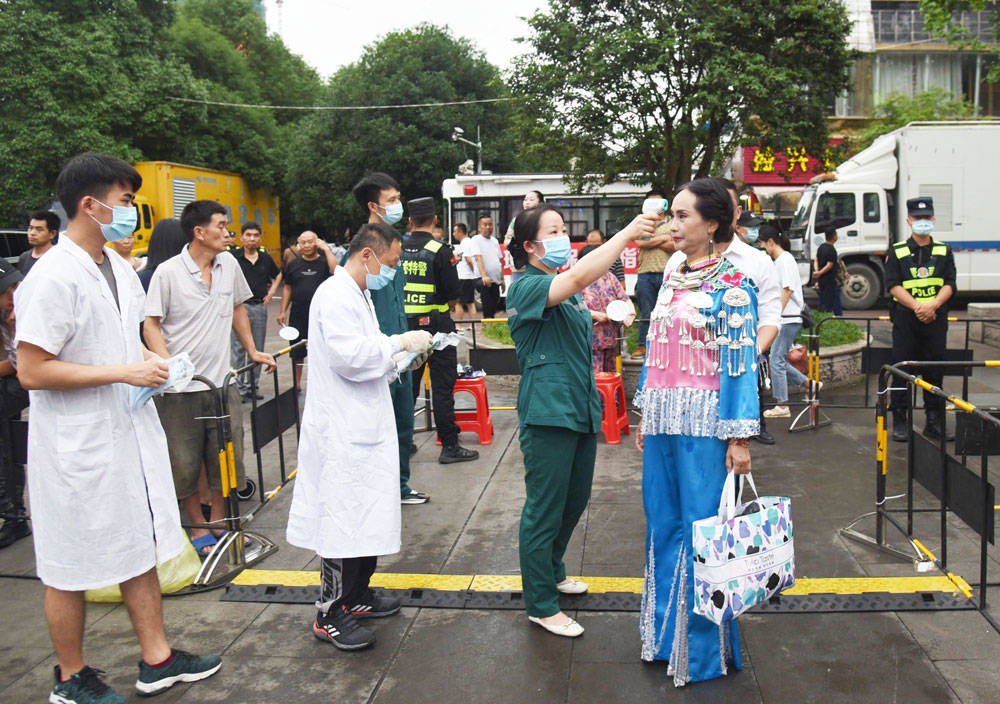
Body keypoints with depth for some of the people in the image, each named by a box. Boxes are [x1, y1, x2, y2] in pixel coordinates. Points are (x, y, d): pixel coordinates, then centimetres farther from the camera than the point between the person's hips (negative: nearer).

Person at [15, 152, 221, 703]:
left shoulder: (118, 268, 9)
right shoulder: (53, 279, -19)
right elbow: (31, 370, -21)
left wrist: (147, 360, 2)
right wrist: (122, 372, -20)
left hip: (130, 431, 9)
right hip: (78, 446, -8)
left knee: (141, 548, 16)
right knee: (71, 569, 9)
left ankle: (157, 658, 30)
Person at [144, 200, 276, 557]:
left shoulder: (228, 264, 6)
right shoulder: (167, 273, -9)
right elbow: (151, 325, -7)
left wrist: (252, 350, 20)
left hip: (221, 380, 5)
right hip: (180, 386, -4)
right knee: (185, 463, 5)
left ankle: (219, 519, 29)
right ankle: (198, 526, 24)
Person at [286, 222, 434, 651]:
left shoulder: (357, 294, 18)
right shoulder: (335, 295, -15)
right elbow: (348, 355, -26)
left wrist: (398, 359, 11)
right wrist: (400, 343, -17)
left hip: (363, 426, 11)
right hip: (342, 431, -11)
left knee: (367, 516, 16)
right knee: (344, 519, -4)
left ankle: (357, 594, 30)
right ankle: (330, 614, 7)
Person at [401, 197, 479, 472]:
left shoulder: (399, 250, 2)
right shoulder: (440, 251, -11)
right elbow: (452, 292, -12)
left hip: (405, 323, 5)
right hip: (436, 323, -5)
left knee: (407, 383, 13)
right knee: (442, 384, 0)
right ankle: (449, 445, 3)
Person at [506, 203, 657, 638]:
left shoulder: (563, 288, 15)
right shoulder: (526, 287, -14)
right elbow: (579, 279, -33)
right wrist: (627, 233, -31)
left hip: (580, 408, 10)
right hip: (548, 413, -9)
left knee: (575, 500, 21)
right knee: (544, 509, 0)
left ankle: (551, 572, 42)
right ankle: (541, 605, 13)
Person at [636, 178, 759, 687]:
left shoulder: (732, 285, -8)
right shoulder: (671, 279, 13)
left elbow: (741, 363, -11)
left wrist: (740, 438, -13)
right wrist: (644, 416, 17)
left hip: (703, 423, -7)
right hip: (663, 419, 7)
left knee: (701, 528, 1)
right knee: (663, 525, 14)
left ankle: (703, 646, 17)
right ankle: (665, 634, 30)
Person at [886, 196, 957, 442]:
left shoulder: (944, 251, 11)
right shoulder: (896, 252, 5)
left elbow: (949, 285, 3)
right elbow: (893, 286, -4)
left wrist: (933, 305, -15)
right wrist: (916, 306, -17)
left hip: (935, 320, 2)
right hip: (905, 320, -2)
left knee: (935, 371, 4)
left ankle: (935, 424, 12)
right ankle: (900, 423, 9)